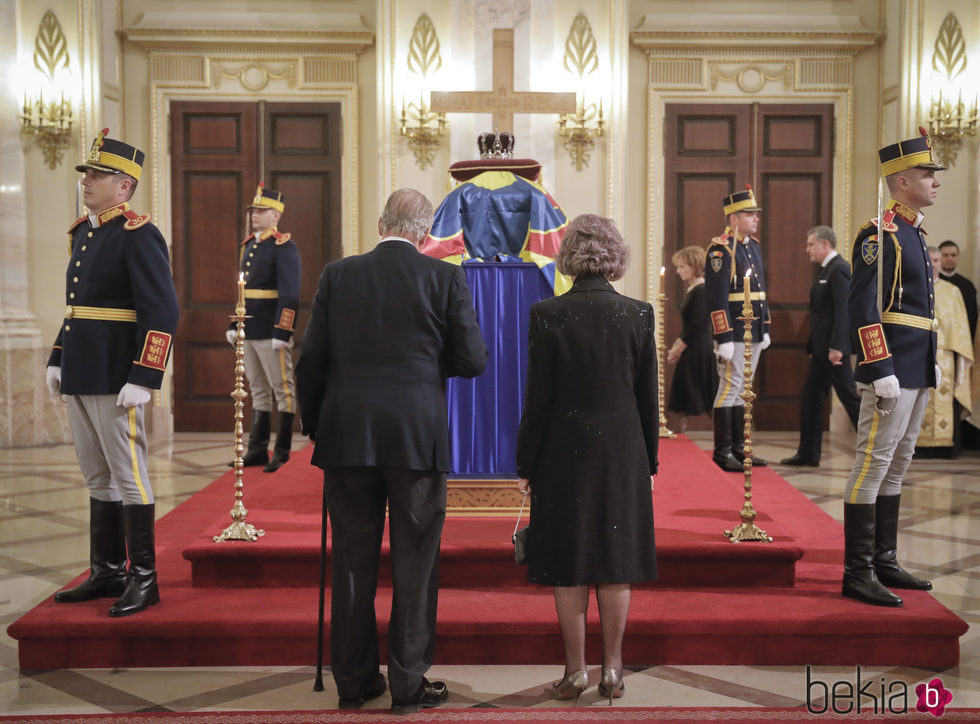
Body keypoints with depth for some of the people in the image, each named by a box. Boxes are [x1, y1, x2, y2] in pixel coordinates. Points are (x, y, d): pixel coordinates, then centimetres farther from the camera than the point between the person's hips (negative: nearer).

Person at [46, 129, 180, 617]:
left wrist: (142, 379, -22)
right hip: (80, 376, 9)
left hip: (115, 379, -9)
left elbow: (162, 313, -19)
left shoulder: (138, 235, -13)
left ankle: (143, 580, 8)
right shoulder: (83, 231, 15)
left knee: (127, 475, -2)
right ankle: (107, 573, 24)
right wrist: (58, 359, 19)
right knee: (97, 477, 14)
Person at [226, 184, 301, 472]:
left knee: (283, 390, 0)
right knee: (258, 391, 13)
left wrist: (282, 333, -20)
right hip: (249, 331, 8)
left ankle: (282, 453, 6)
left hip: (271, 333, -8)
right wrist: (234, 325, 17)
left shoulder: (284, 246, -9)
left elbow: (290, 295, -15)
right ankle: (257, 450, 19)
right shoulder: (248, 245, 16)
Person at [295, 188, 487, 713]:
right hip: (418, 437, -2)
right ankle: (408, 682, 13)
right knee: (415, 562, 7)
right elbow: (472, 360, -2)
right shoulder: (445, 278, -3)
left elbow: (310, 360, 3)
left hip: (347, 435, 2)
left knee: (353, 560, 11)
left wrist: (314, 425, 15)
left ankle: (354, 679, 21)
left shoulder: (337, 275, 2)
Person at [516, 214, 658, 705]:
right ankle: (612, 670, 18)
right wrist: (649, 461, 11)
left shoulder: (547, 315, -9)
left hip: (565, 453, -2)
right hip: (623, 453, 2)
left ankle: (575, 671, 14)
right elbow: (648, 399, 1)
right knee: (615, 562, 10)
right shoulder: (639, 314, -4)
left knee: (569, 565, 7)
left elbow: (537, 399, -7)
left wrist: (526, 465, 2)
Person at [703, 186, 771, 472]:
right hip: (733, 334, -9)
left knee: (743, 388, 12)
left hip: (754, 333, 9)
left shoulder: (754, 246, 16)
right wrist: (724, 339, -21)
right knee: (730, 387, -5)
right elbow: (716, 298, -18)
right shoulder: (720, 249, -13)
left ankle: (738, 447, 20)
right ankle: (722, 451, 3)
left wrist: (765, 329, 19)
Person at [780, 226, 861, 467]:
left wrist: (836, 347, -25)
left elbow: (843, 310, -22)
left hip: (834, 347, -10)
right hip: (822, 348, 10)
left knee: (849, 397, -4)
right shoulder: (827, 270, 16)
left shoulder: (839, 269, -14)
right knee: (811, 398, 11)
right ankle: (808, 454, 17)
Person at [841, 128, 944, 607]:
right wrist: (881, 371, -22)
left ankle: (884, 562, 22)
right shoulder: (880, 233, -12)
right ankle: (857, 573, -2)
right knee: (873, 463, -6)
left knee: (896, 466, 13)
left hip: (917, 373, 10)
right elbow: (862, 308, -18)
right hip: (892, 373, -10)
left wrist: (931, 362, 20)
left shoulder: (912, 232, 18)